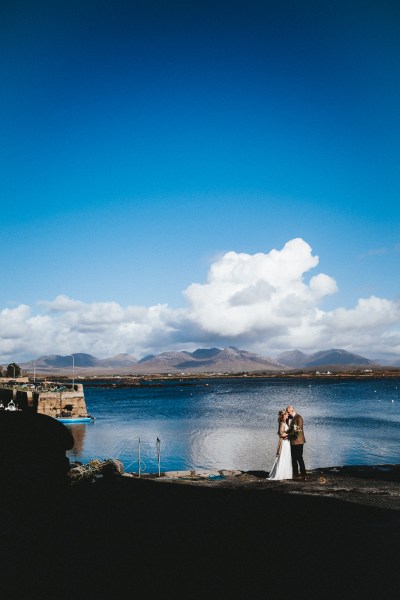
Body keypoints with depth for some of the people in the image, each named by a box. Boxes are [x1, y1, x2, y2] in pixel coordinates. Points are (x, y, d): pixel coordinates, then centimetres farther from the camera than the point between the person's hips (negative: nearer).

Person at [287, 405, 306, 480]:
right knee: (294, 459, 10)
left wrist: (289, 434, -14)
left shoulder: (299, 417, -10)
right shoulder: (289, 418, 13)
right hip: (292, 441, 8)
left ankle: (303, 474, 0)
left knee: (299, 458, -6)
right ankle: (295, 474, 16)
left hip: (298, 441, -8)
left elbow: (299, 429, -16)